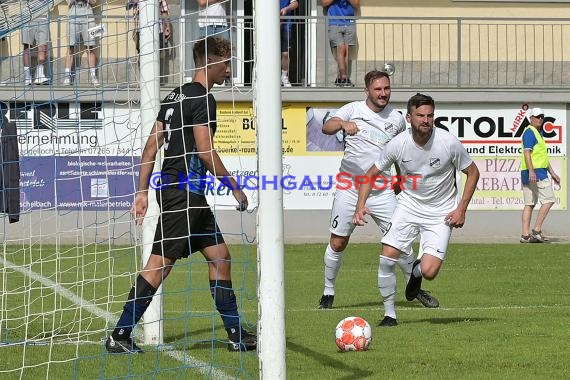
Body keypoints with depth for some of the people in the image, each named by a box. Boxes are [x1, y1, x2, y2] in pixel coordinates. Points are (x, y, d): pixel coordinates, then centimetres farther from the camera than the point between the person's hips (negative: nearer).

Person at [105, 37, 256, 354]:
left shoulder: (176, 96, 16)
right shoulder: (202, 98, -12)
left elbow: (152, 145, 15)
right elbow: (205, 151, -18)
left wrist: (143, 191, 15)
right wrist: (234, 186, -9)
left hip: (192, 196, 10)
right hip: (184, 192, -10)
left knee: (220, 257, 13)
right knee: (161, 263, -9)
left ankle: (237, 336, 16)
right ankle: (120, 336, -8)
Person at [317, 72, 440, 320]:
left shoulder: (397, 119, 4)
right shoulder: (353, 110, -4)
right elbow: (326, 128, -21)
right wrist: (342, 124, -41)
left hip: (382, 191, 1)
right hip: (350, 188, -1)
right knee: (337, 243, 3)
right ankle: (328, 293, 20)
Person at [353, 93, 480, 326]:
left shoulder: (448, 142, -16)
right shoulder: (398, 144, -12)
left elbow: (472, 172, -2)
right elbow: (372, 174, 1)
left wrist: (461, 209, -9)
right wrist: (360, 205, -13)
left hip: (440, 213, -2)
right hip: (409, 204, 2)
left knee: (429, 272, -15)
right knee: (387, 257, -14)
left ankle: (417, 271, 25)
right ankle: (389, 314, 4)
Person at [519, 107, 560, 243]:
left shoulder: (539, 133, 24)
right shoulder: (530, 132, -8)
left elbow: (544, 156, 31)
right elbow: (527, 153, -20)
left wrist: (552, 173, 31)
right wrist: (531, 171, -30)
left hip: (538, 172, 10)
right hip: (535, 172, -10)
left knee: (529, 204, 5)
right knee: (548, 200, -9)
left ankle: (525, 235, 1)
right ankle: (536, 230, -10)